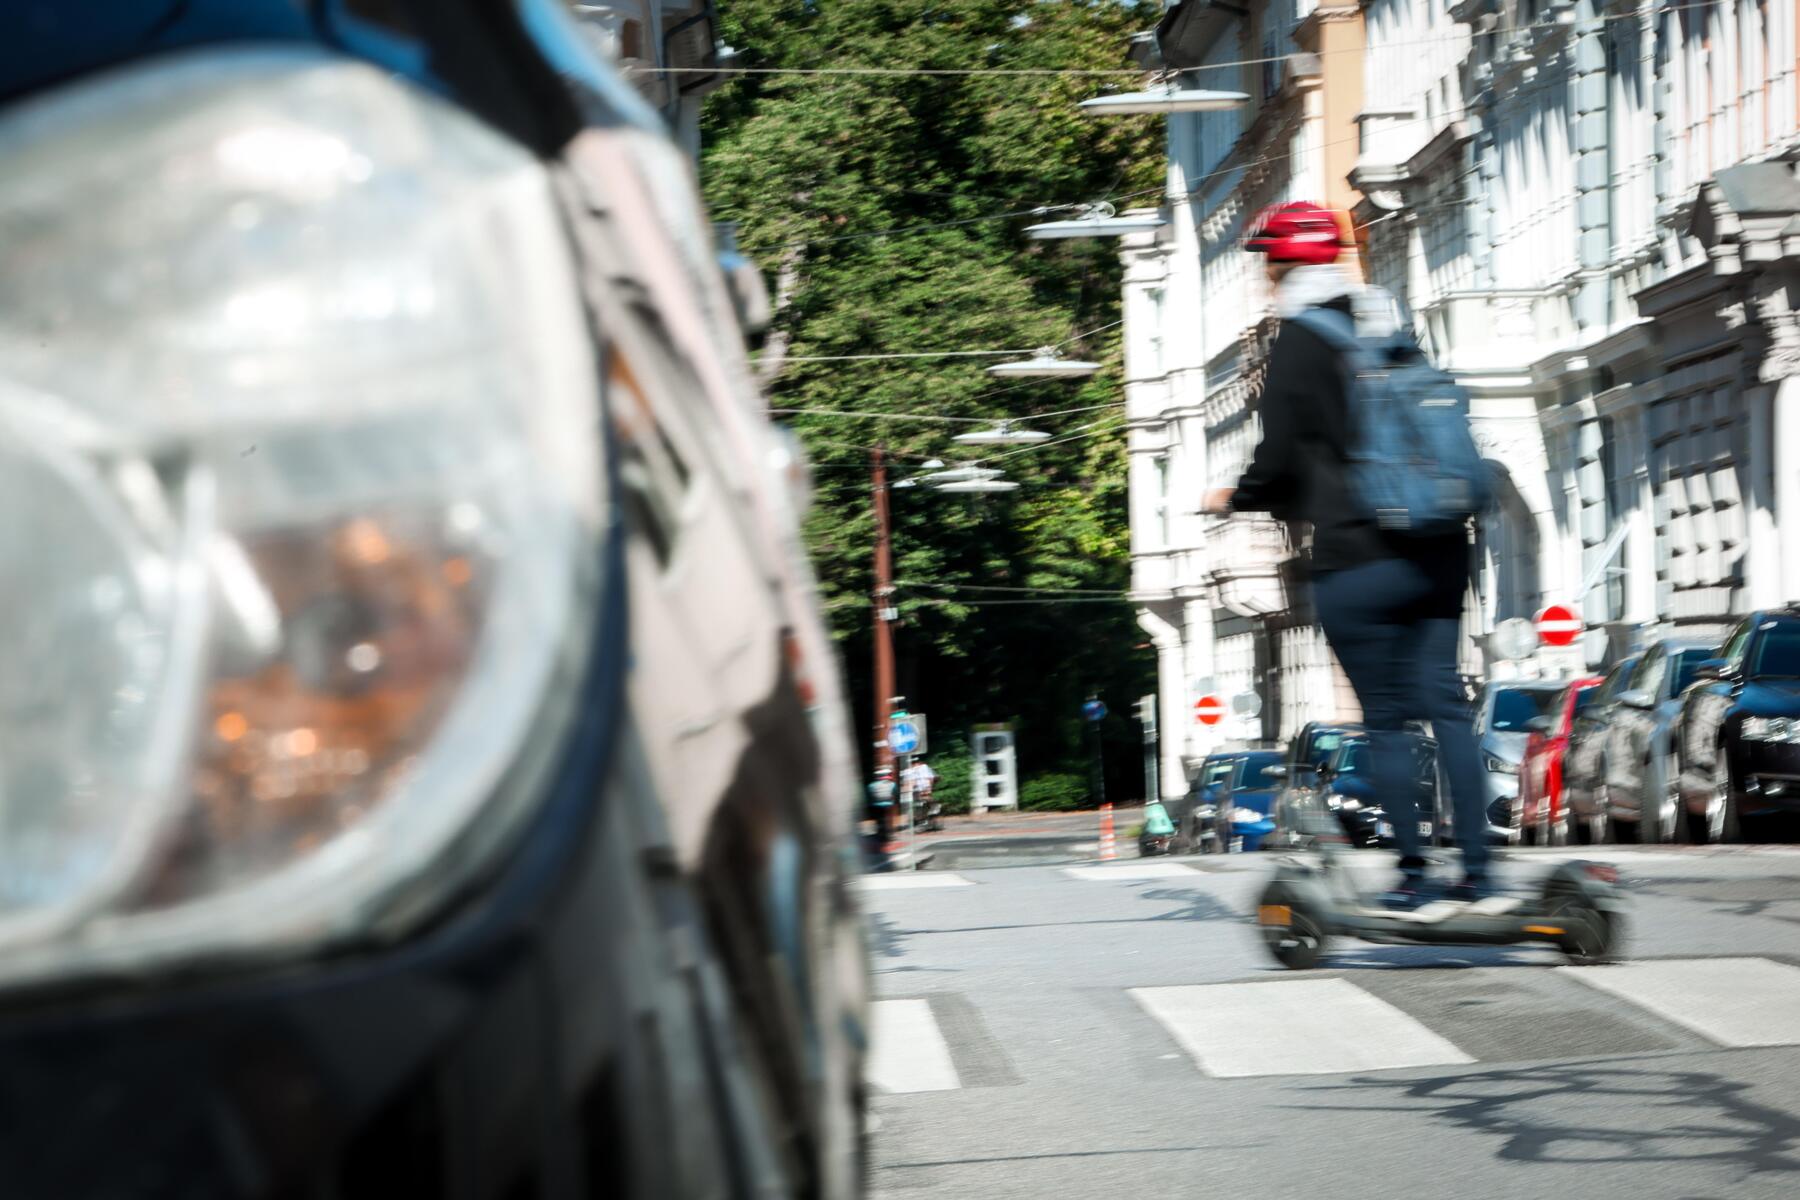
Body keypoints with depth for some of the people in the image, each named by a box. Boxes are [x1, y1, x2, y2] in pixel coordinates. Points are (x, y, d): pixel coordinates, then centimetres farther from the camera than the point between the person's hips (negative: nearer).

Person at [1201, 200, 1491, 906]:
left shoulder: (1298, 343, -6)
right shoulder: (1394, 331, 13)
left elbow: (1277, 460, -8)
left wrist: (1234, 499, 14)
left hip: (1356, 560, -6)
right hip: (1436, 550, 6)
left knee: (1385, 718, 1)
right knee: (1444, 702, 5)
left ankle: (1413, 873, 4)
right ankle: (1476, 869, 2)